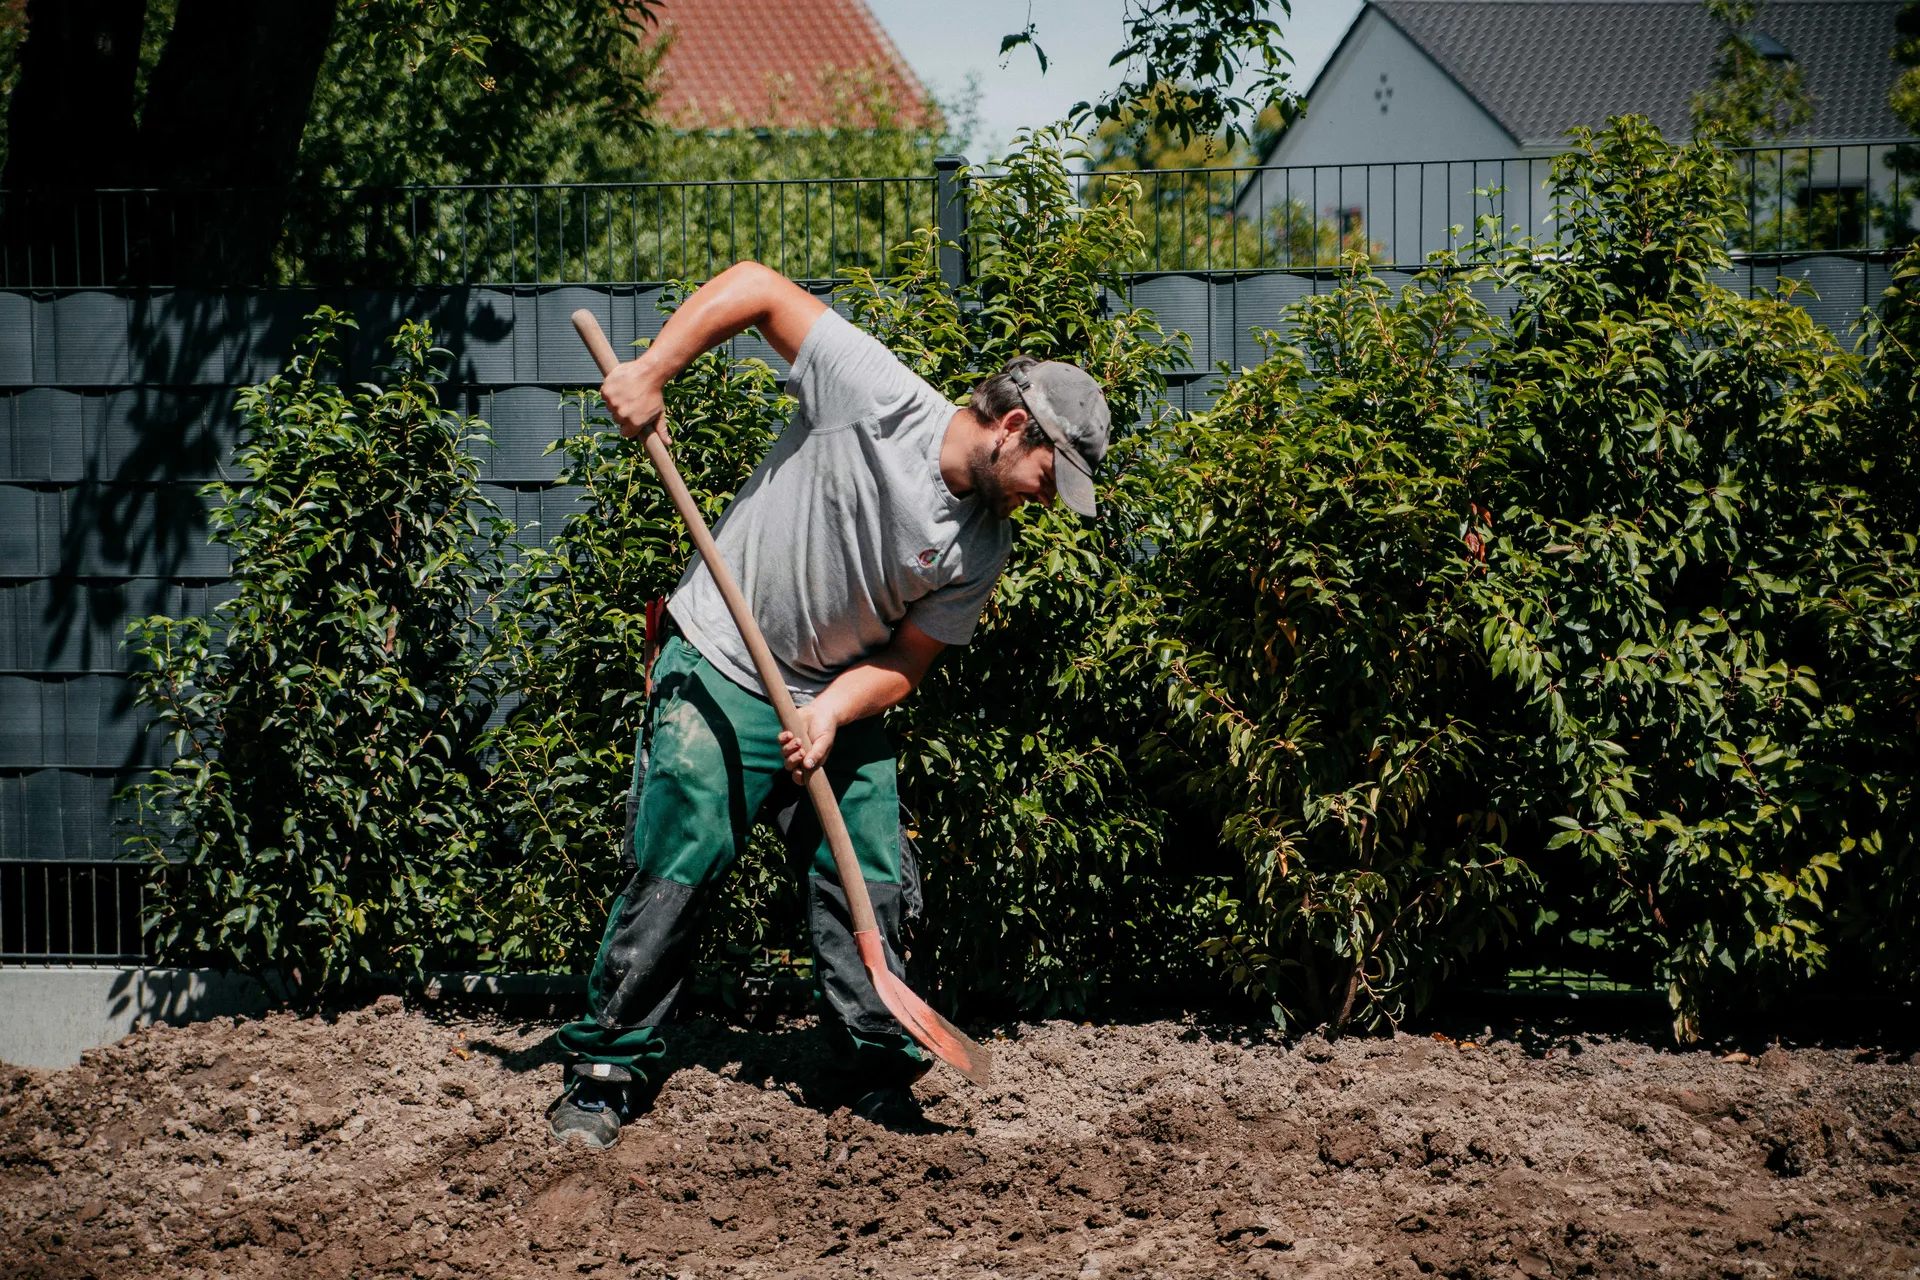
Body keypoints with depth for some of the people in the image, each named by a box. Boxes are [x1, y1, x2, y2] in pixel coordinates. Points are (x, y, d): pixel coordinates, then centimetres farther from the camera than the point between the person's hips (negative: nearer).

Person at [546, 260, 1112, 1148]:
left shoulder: (984, 547, -3)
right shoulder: (879, 399, -18)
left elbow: (905, 660, 0)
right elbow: (756, 285, -16)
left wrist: (832, 711, -19)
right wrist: (650, 373, -23)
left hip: (841, 700, 5)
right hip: (719, 674, -5)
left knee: (867, 891, 1)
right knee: (671, 878, -10)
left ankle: (883, 1082, 15)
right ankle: (606, 1071, 0)